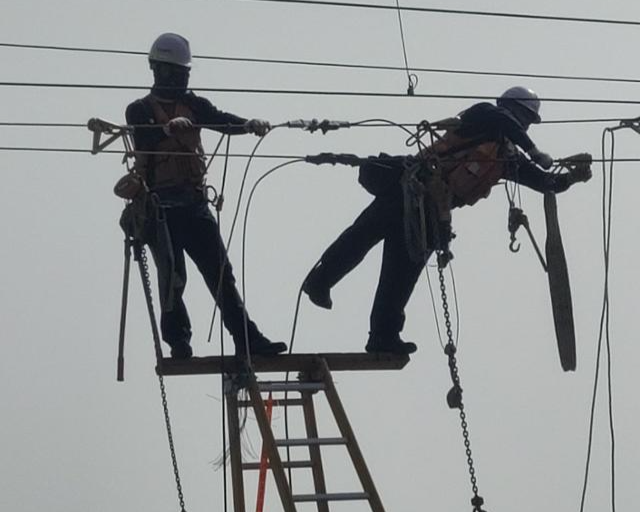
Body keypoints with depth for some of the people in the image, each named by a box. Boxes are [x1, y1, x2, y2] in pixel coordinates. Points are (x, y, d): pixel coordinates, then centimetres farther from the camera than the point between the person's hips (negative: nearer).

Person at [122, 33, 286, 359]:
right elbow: (143, 138, -15)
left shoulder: (194, 106, 18)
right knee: (172, 274, -13)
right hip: (160, 204, -4)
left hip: (194, 202, 4)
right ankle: (178, 341, -7)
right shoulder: (141, 110, 7)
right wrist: (168, 127, -37)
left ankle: (247, 339, -6)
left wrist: (249, 124, -24)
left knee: (220, 271, -3)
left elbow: (222, 121, -2)